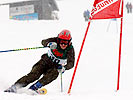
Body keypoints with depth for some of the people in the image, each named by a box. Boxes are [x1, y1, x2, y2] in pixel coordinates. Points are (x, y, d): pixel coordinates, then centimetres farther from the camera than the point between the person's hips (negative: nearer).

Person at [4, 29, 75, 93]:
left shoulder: (70, 49, -15)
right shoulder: (55, 41, -12)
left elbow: (71, 63, -22)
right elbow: (43, 42, -23)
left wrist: (64, 67, -43)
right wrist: (49, 44, -46)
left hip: (56, 66, 0)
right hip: (46, 61, 0)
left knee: (54, 73, -35)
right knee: (34, 74, -24)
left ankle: (33, 88, -42)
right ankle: (14, 87, -28)